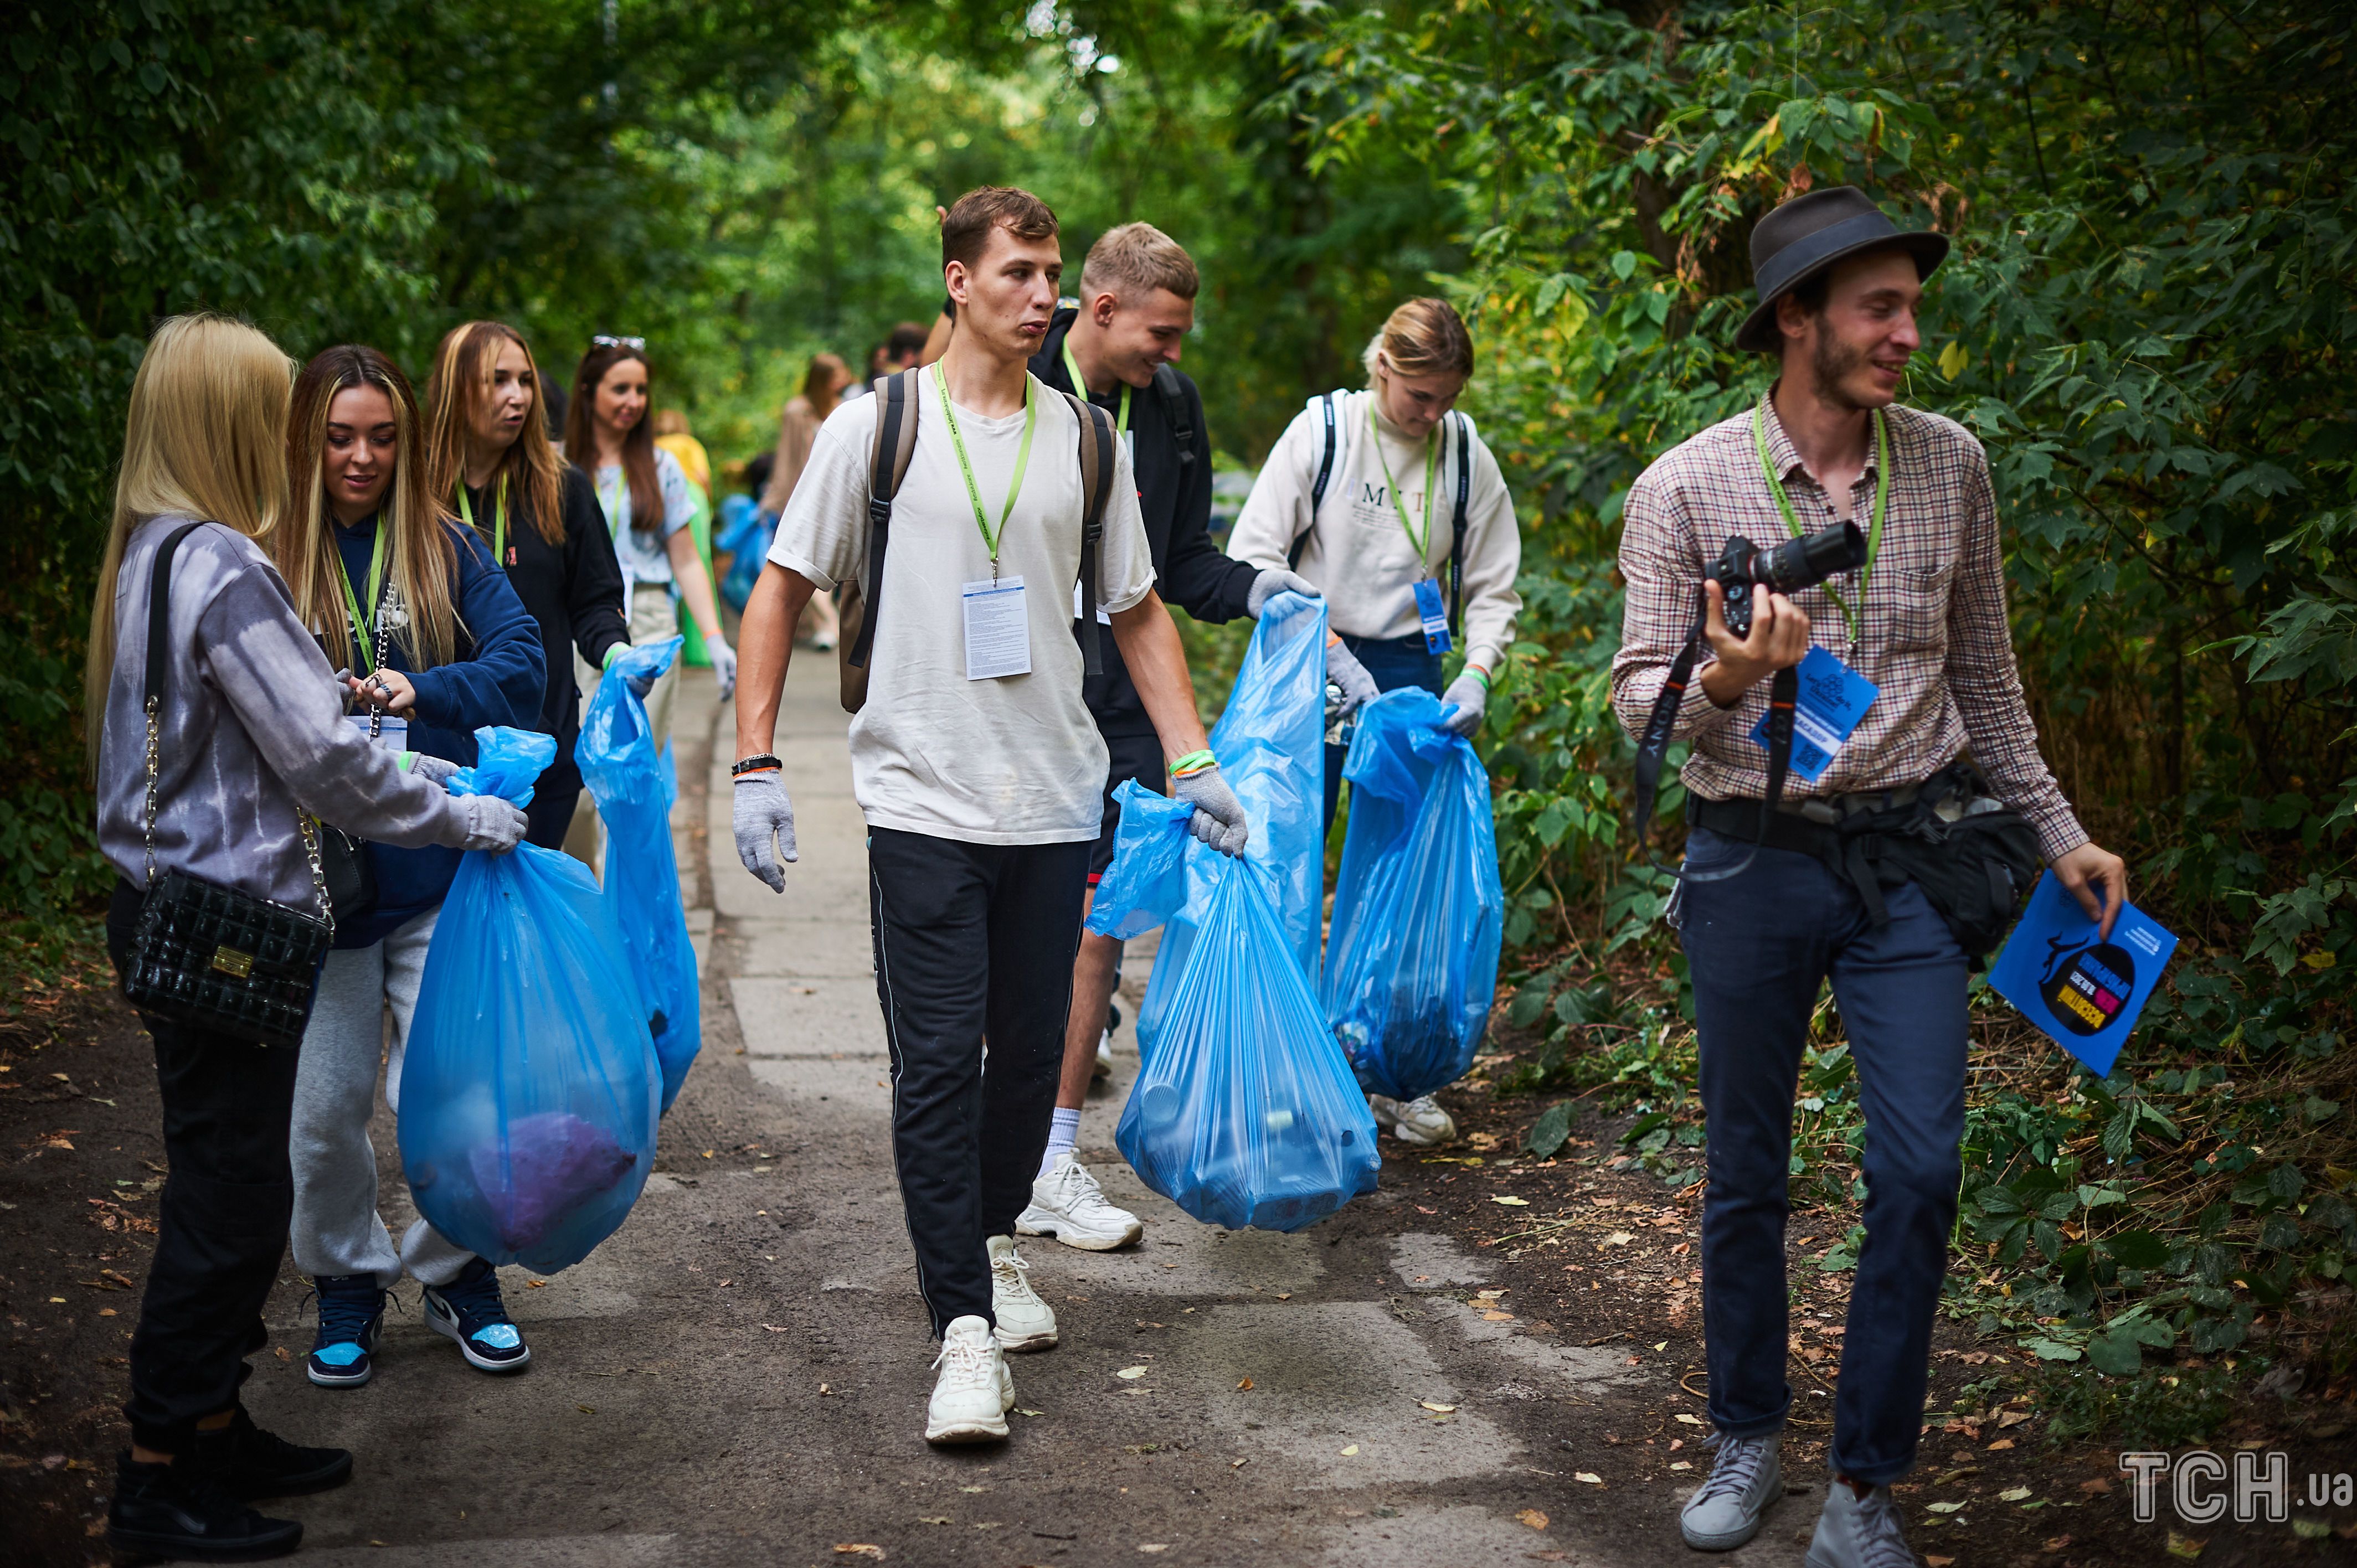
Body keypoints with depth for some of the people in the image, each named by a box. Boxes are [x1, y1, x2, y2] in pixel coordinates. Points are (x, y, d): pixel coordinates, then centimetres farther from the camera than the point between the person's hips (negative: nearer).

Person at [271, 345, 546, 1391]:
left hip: (438, 873, 1)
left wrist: (422, 692, -19)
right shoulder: (267, 562, 0)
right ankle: (347, 1286, 27)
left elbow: (521, 667, -3)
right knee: (323, 1107, 6)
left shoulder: (450, 551, 5)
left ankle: (459, 1276, 24)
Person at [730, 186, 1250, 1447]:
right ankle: (963, 1325, 0)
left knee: (1031, 1050, 12)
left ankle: (995, 1241, 35)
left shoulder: (1085, 441, 8)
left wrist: (1193, 765, 7)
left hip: (1055, 803, 4)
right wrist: (757, 767, -6)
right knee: (938, 1061, -5)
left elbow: (1137, 612, 16)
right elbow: (781, 588, 1)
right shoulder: (879, 425, -1)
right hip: (923, 802, -3)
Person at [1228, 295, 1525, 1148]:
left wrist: (1475, 674, -9)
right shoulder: (1322, 431, -7)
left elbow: (1493, 590, 8)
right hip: (1314, 663, -2)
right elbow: (1253, 557, -9)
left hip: (1410, 669, 2)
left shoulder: (1467, 455, 0)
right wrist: (1332, 651, -16)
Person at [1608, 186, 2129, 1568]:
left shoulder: (1949, 466, 2)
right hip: (1752, 860, -1)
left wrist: (2059, 832, 12)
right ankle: (1749, 1440, 30)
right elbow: (1640, 691, -5)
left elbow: (1985, 674, 12)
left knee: (1920, 1169, -4)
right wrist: (1723, 683, -27)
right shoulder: (1685, 489, -6)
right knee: (1747, 1172, 10)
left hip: (1910, 857, 2)